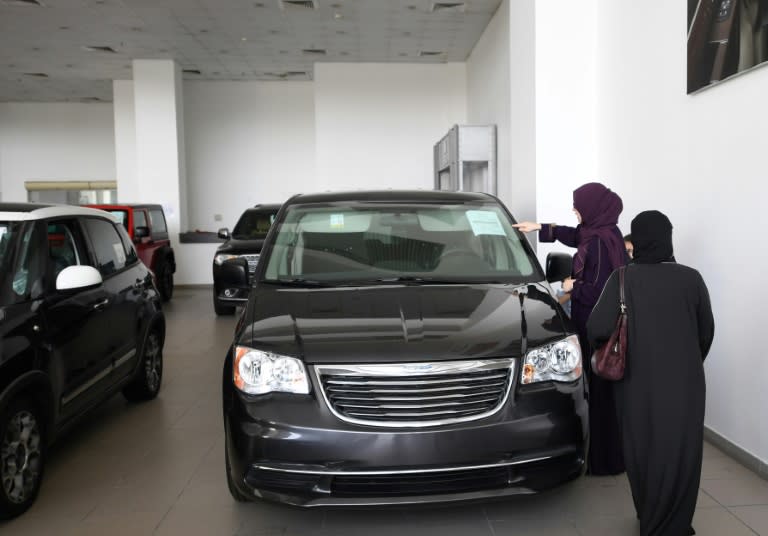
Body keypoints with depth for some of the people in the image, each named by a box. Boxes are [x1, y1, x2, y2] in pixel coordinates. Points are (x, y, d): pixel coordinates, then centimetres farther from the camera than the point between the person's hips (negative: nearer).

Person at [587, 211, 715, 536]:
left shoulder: (623, 279, -8)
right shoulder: (691, 279, -4)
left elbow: (598, 328, -15)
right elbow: (706, 333, 6)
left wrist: (604, 345, 8)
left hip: (638, 382, 0)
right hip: (684, 383, 0)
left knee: (642, 451, 16)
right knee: (678, 455, 11)